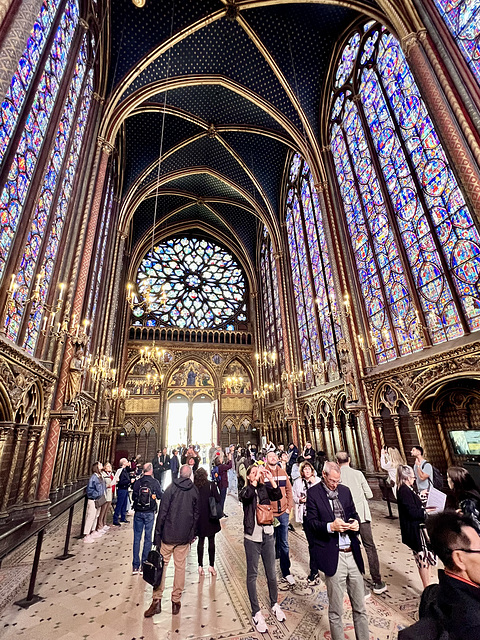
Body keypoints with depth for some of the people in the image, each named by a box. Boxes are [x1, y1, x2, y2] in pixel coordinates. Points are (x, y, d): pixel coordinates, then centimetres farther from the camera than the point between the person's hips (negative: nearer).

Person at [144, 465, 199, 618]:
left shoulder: (171, 488, -9)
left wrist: (158, 533, -1)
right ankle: (176, 601, 21)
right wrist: (192, 534, 16)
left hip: (168, 535, -2)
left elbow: (162, 512, -9)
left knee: (162, 565, 11)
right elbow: (196, 515, 5)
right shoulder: (195, 491, -2)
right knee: (180, 567, 13)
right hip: (185, 537, 2)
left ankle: (157, 601, 13)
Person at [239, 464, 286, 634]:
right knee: (252, 575, 10)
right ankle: (256, 612, 27)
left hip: (268, 535, 2)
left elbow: (278, 496, -18)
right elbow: (246, 496, -31)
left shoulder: (265, 488, -2)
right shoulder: (246, 490, -8)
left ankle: (274, 604, 38)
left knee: (271, 573, 16)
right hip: (252, 537, -2)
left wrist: (271, 479, -30)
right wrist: (256, 479, -36)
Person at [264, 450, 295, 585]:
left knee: (284, 544, 14)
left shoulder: (283, 472, 3)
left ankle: (286, 572, 29)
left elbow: (288, 490, 9)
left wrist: (289, 507, 3)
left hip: (283, 513, 3)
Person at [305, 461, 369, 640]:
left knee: (360, 608, 18)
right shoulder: (313, 493, -10)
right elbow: (311, 522, -11)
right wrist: (330, 526, -24)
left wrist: (356, 522, -5)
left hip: (353, 554, 5)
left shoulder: (345, 490, 6)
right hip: (333, 557, -5)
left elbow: (353, 513, 16)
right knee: (335, 612, 12)